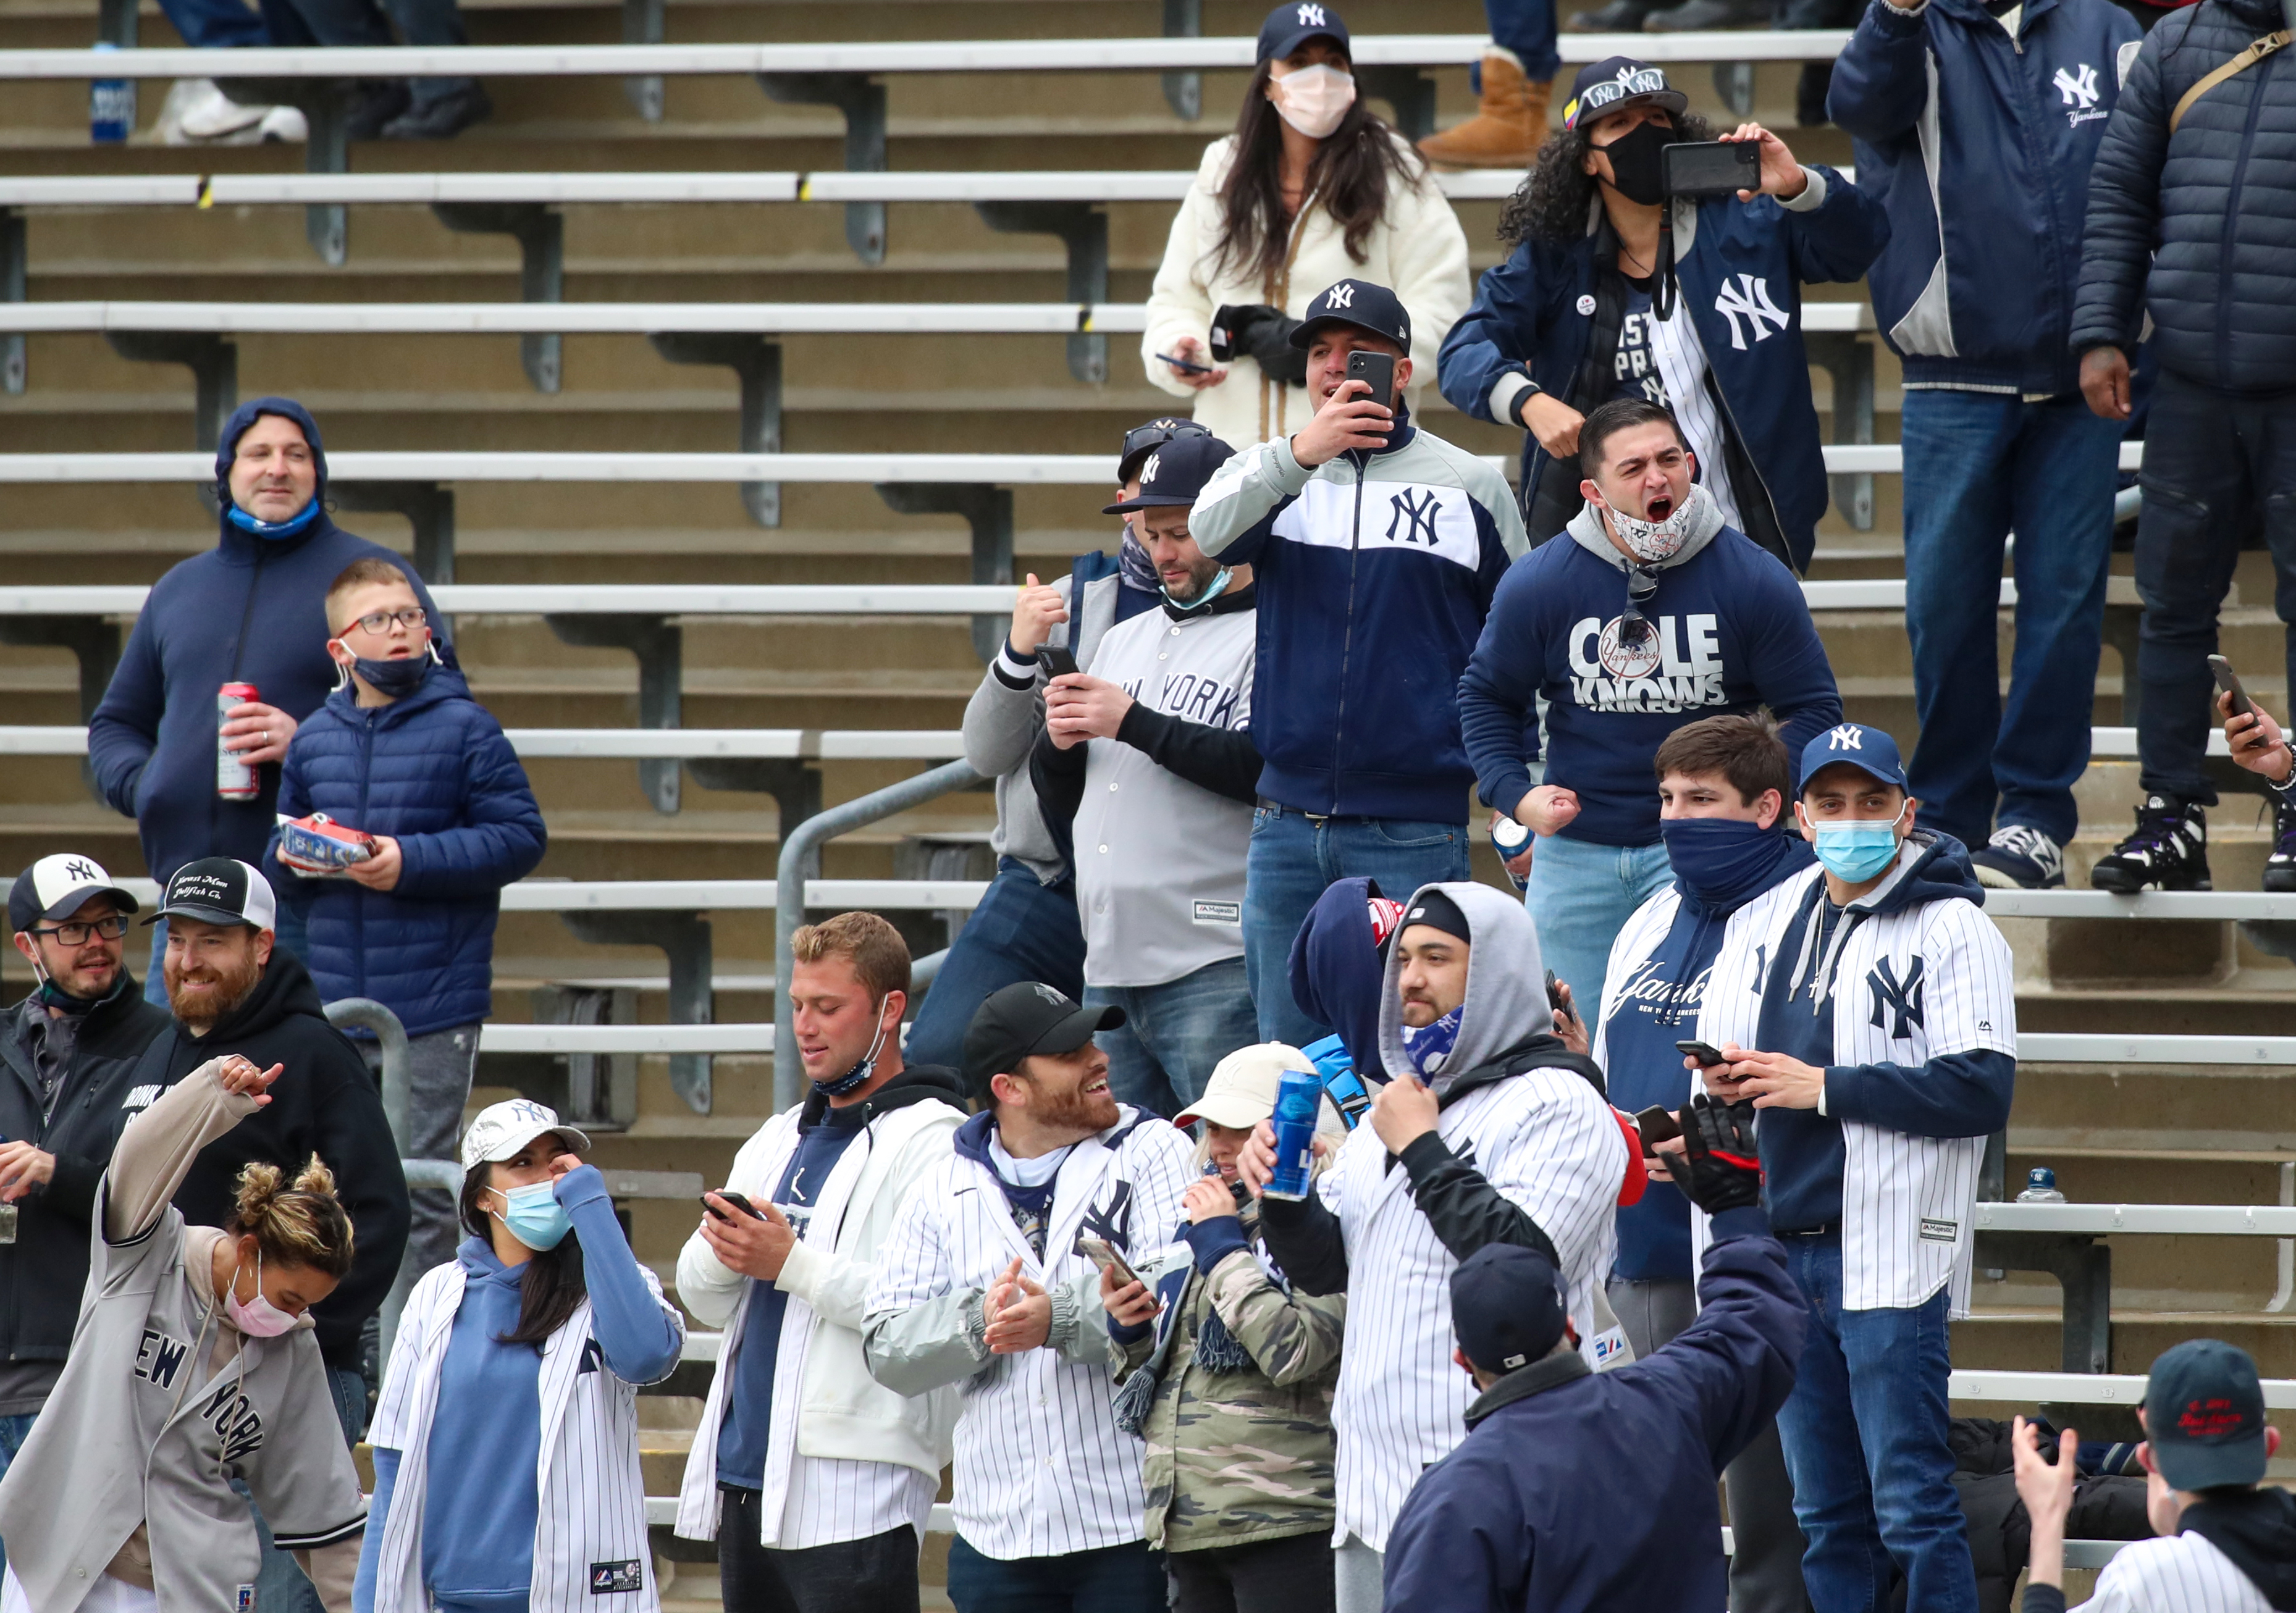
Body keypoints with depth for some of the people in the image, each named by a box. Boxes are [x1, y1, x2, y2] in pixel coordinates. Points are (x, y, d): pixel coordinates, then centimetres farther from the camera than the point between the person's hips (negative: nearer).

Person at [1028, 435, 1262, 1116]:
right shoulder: (1123, 639, 22)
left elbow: (1262, 767, -19)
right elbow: (1059, 810, 24)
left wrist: (1132, 723, -14)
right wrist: (1058, 744, 2)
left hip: (1214, 975, -8)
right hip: (1106, 973, 8)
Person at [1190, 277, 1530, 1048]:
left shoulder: (1471, 487, 6)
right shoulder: (1267, 476, 10)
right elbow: (1205, 536, -13)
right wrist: (1298, 455, -29)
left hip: (1415, 831, -2)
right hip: (1287, 823, 2)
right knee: (1286, 1051, 7)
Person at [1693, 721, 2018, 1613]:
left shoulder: (1952, 929, -5)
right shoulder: (1762, 923, 15)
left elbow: (1983, 1091, -14)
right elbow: (1720, 1057, 23)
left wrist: (1824, 1088, -15)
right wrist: (1725, 1083, -2)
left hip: (1890, 1255, -6)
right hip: (1784, 1252, 6)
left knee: (1911, 1505, -8)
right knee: (1826, 1514, 10)